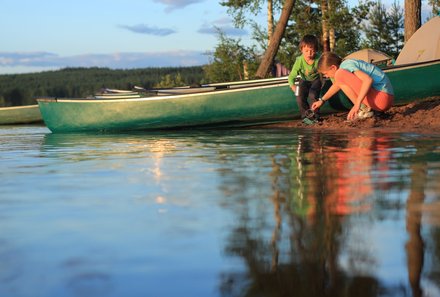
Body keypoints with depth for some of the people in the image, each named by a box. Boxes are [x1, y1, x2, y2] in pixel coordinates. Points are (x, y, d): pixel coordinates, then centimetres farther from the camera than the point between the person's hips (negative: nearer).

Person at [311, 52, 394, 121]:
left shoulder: (346, 65, -14)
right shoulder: (345, 64, 15)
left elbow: (368, 80, -29)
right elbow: (337, 85, 34)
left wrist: (357, 104, -31)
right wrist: (322, 100, 34)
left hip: (382, 99, -10)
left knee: (340, 74, -17)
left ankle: (363, 110, -13)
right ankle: (367, 107, 10)